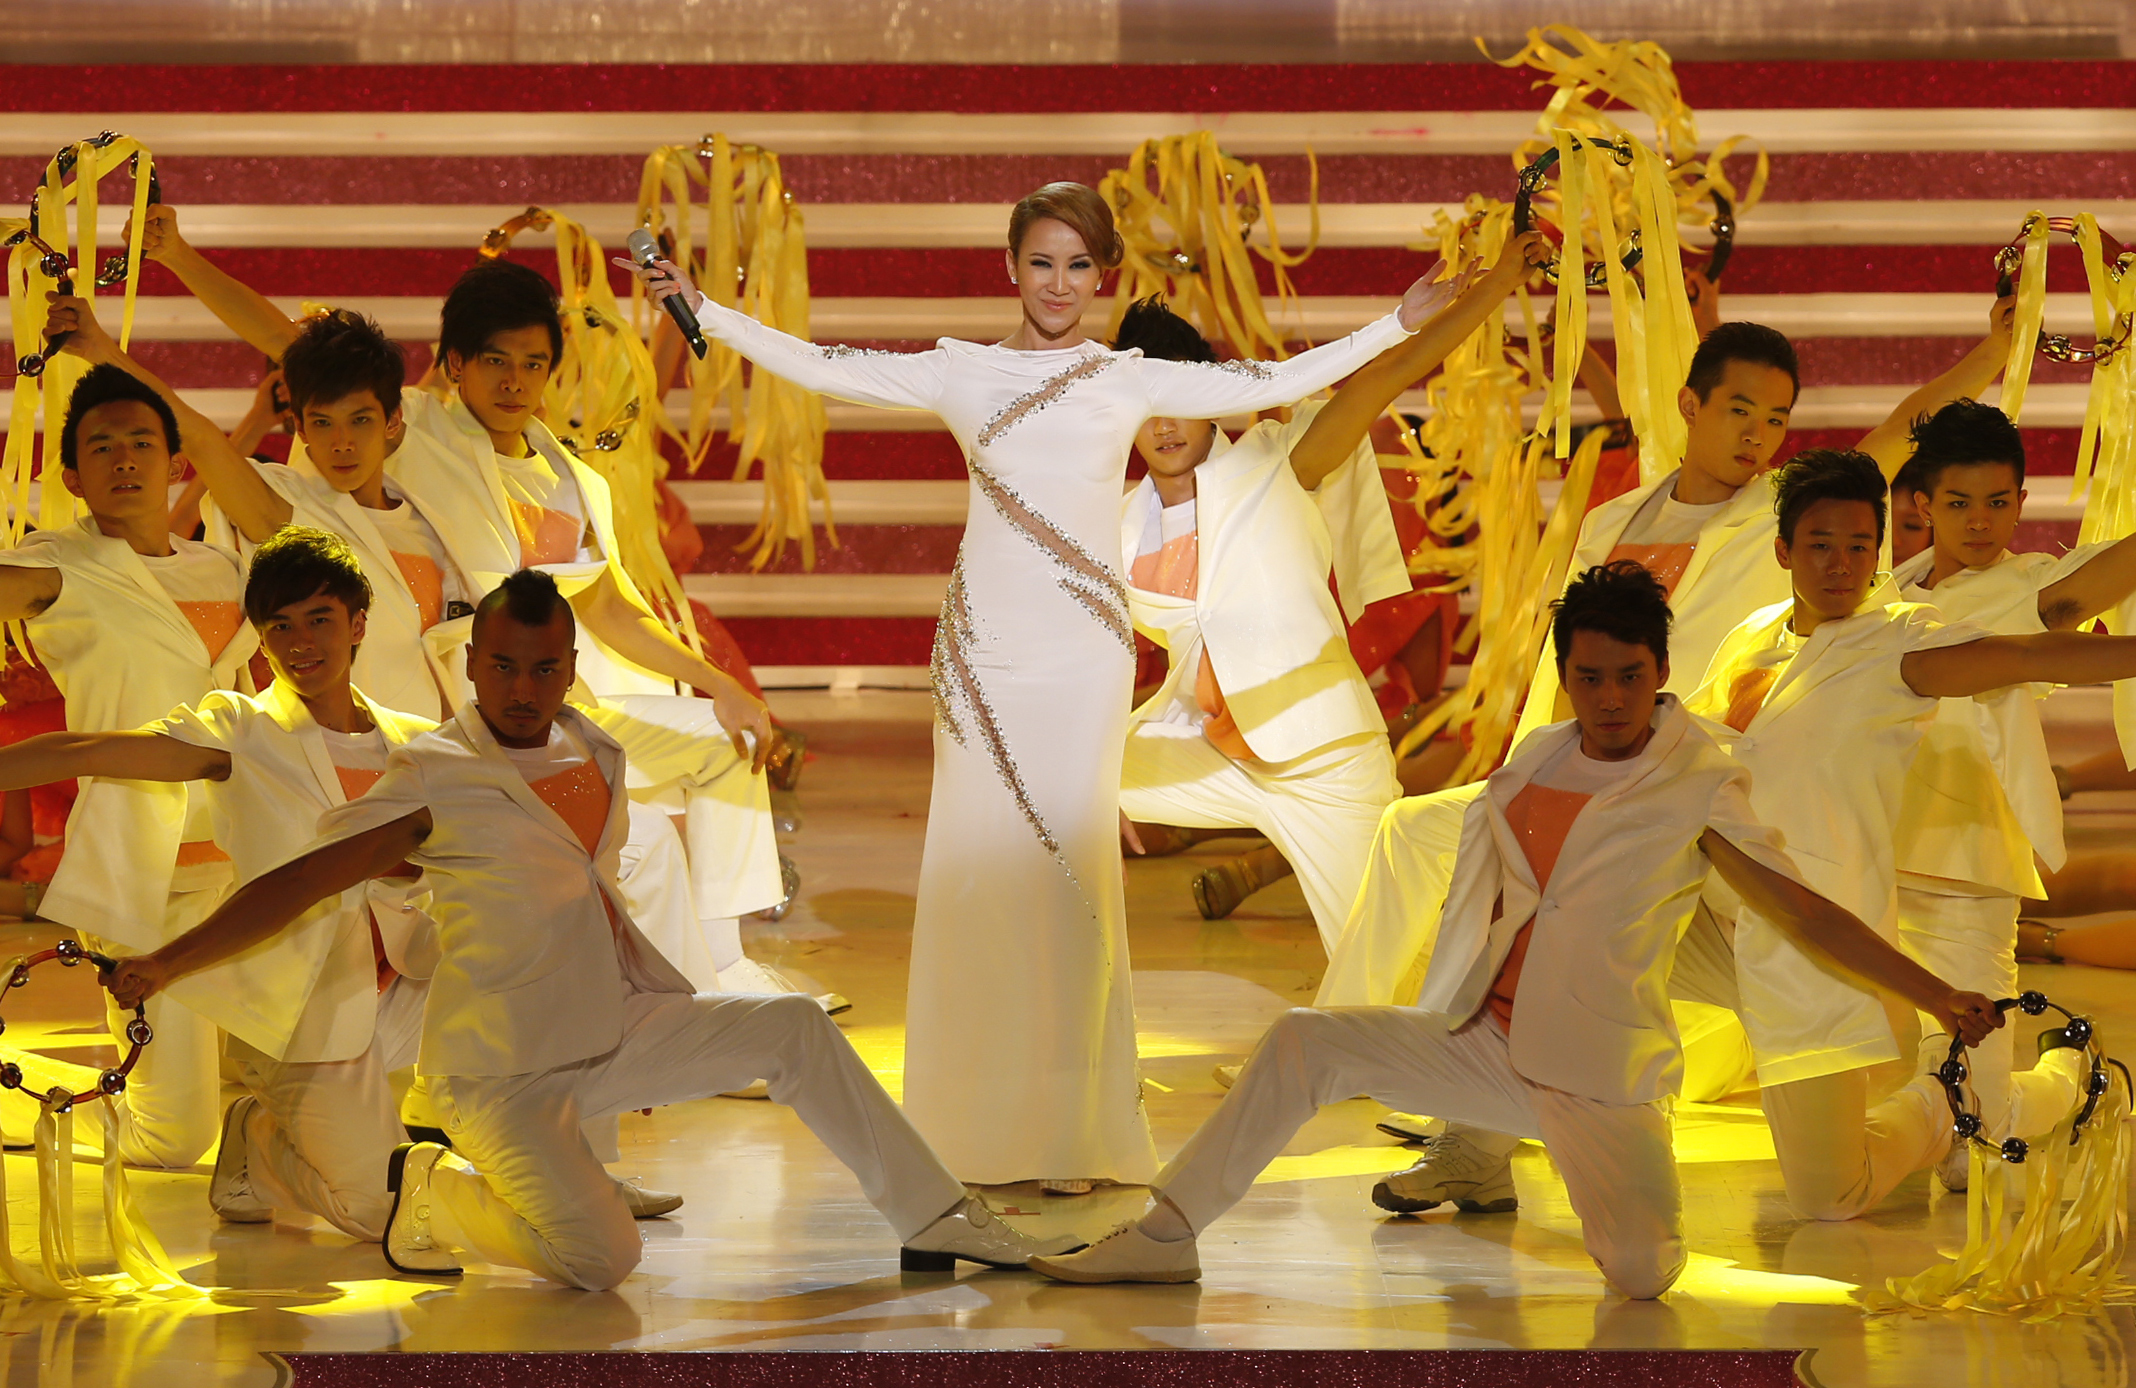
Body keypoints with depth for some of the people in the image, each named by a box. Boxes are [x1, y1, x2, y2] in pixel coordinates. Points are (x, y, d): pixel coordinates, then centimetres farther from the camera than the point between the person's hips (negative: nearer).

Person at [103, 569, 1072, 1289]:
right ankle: (432, 1194, 3)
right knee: (601, 1259, -23)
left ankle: (938, 1223, 7)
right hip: (501, 1072, -7)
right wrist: (164, 967, -20)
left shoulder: (594, 754, 5)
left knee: (791, 1029, -1)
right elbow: (299, 882, -17)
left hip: (612, 1033, 7)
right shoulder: (436, 779, -16)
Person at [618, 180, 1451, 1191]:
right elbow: (821, 368, 9)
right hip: (984, 651, 1)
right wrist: (703, 309, 8)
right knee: (978, 862, -1)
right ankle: (977, 1126, 6)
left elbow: (1276, 383, 10)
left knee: (1069, 867, -7)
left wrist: (1396, 326, 9)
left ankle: (1074, 1133, -3)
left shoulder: (1132, 382, 8)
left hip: (1083, 654, -1)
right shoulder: (961, 374, 8)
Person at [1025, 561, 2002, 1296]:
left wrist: (1937, 997, -21)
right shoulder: (1536, 762, 7)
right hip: (1490, 1042, 5)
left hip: (1604, 1074, -5)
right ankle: (1168, 1236, 0)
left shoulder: (1700, 788, -10)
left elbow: (1804, 913, -13)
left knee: (1642, 1277, -21)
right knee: (1306, 1043, -7)